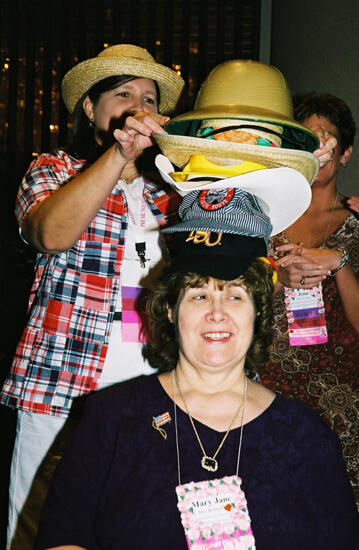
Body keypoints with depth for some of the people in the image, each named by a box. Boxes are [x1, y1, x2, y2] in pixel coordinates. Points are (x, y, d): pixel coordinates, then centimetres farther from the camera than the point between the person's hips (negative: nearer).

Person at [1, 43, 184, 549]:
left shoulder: (165, 192, 18)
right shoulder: (54, 169, 8)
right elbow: (52, 233, -14)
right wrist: (119, 153, -23)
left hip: (152, 395, 3)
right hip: (62, 390, -3)